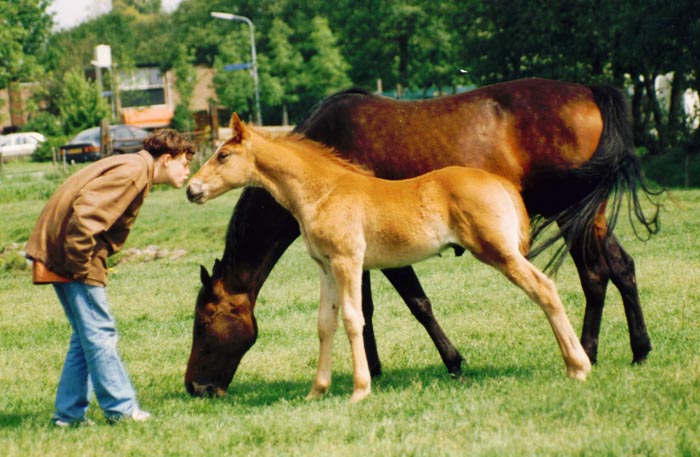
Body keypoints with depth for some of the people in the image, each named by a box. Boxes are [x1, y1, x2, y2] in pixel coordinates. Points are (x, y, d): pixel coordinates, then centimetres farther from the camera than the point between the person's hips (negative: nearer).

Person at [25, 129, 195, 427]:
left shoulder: (134, 169, 18)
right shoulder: (134, 171, -16)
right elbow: (86, 212, -26)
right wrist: (79, 265, -21)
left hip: (71, 256, 11)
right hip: (68, 254, -11)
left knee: (87, 335, 13)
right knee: (100, 332, -5)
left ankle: (69, 413, 16)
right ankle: (120, 408, 0)